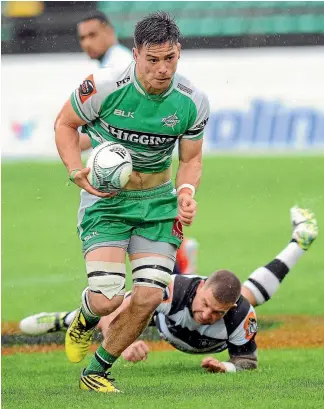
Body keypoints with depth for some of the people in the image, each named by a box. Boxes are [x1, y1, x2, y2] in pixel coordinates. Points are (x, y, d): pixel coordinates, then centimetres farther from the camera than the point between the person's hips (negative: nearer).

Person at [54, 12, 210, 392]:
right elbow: (65, 123, -3)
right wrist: (77, 172, -18)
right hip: (106, 200, -3)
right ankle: (84, 318, 24)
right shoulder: (103, 86, -20)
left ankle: (96, 371, 17)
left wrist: (186, 192, -15)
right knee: (107, 298, -17)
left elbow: (190, 159, 5)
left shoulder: (192, 102, -10)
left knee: (149, 296, -7)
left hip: (157, 202, 3)